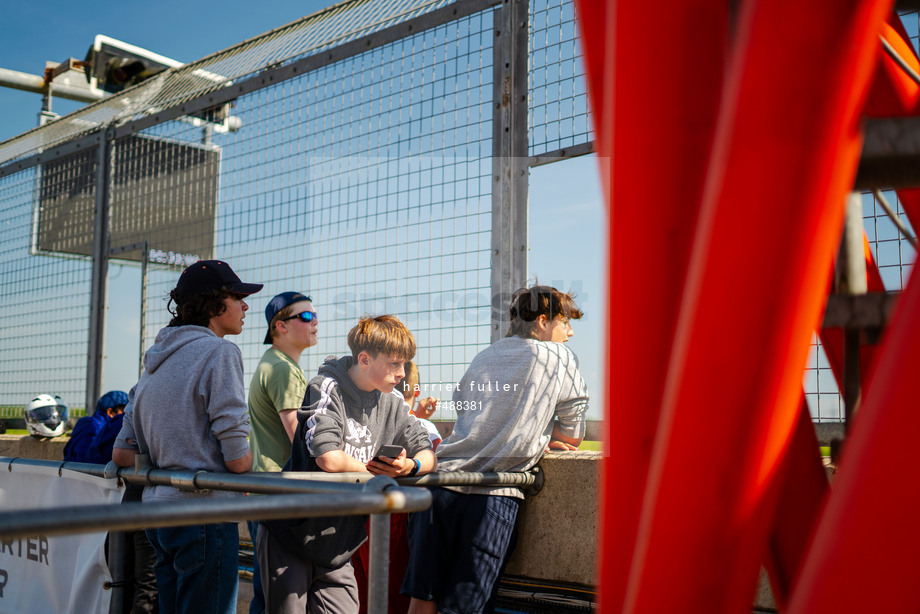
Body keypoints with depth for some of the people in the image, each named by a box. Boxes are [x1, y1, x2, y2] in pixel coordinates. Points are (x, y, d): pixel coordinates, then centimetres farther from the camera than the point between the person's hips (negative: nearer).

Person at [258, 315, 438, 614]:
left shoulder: (392, 403, 4)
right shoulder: (326, 388, -15)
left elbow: (429, 456, 10)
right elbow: (329, 458, -29)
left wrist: (411, 466, -14)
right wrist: (375, 470, -12)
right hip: (289, 536, -5)